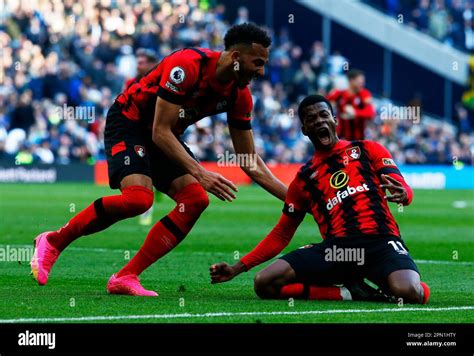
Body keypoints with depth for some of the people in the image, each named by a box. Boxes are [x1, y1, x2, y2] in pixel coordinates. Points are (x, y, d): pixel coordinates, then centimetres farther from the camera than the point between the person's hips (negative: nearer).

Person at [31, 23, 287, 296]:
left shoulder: (239, 94, -7)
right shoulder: (187, 65, -29)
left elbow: (249, 160, 2)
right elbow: (160, 132, -29)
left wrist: (289, 195, -6)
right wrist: (199, 173, -34)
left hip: (166, 136, 8)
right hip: (128, 122, -8)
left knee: (196, 200, -13)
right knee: (139, 197, -29)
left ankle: (126, 277, -11)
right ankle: (53, 242, -11)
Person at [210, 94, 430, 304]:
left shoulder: (368, 150, 16)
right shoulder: (304, 179, 22)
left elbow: (403, 189, 5)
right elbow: (281, 234, 25)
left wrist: (403, 194, -22)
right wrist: (238, 268, 16)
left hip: (380, 242, -3)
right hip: (336, 248, 3)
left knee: (408, 292, -37)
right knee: (264, 283, -19)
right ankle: (345, 294, -8)